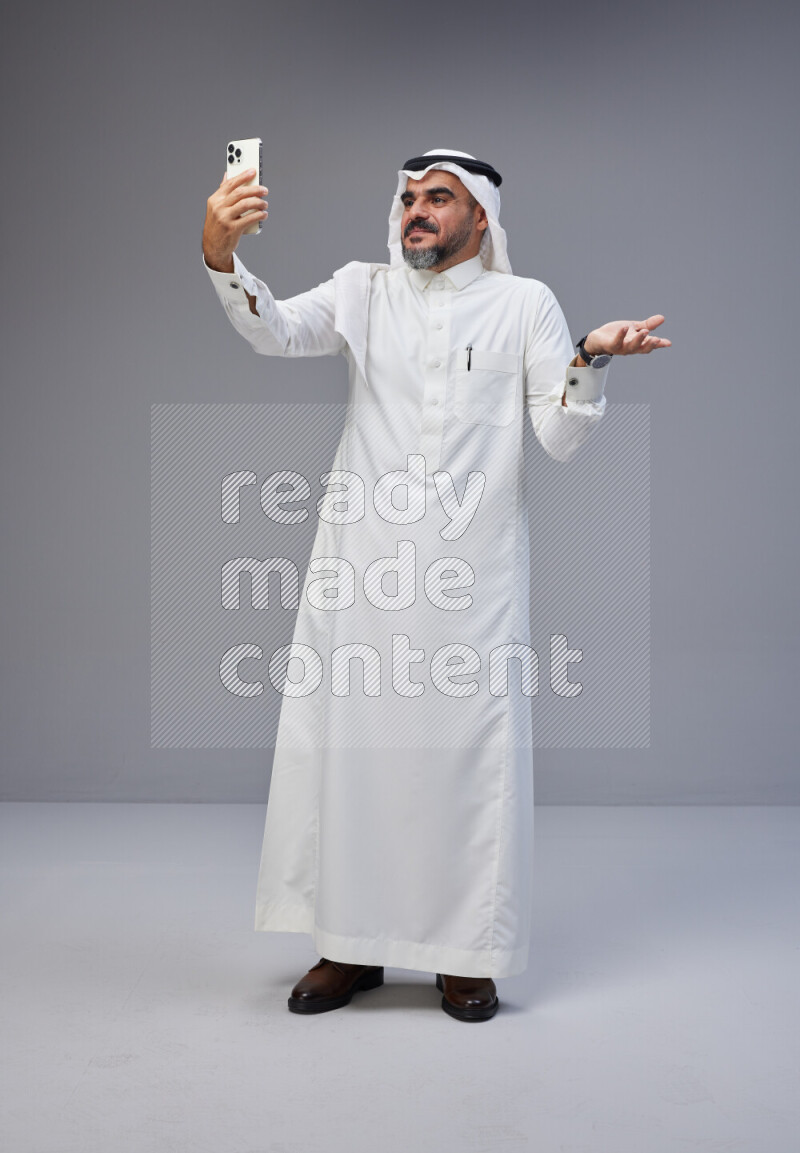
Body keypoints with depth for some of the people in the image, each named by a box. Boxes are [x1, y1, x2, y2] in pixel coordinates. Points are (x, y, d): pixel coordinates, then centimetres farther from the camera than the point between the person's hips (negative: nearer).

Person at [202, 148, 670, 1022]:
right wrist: (221, 256, -24)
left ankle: (466, 955, 17)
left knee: (469, 753, 1)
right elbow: (276, 332, -7)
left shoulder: (523, 303, 8)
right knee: (343, 744, 4)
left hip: (472, 571, -1)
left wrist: (593, 359, -16)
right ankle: (351, 945, 20)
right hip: (360, 567, 2)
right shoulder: (365, 290, 12)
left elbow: (560, 438, 1)